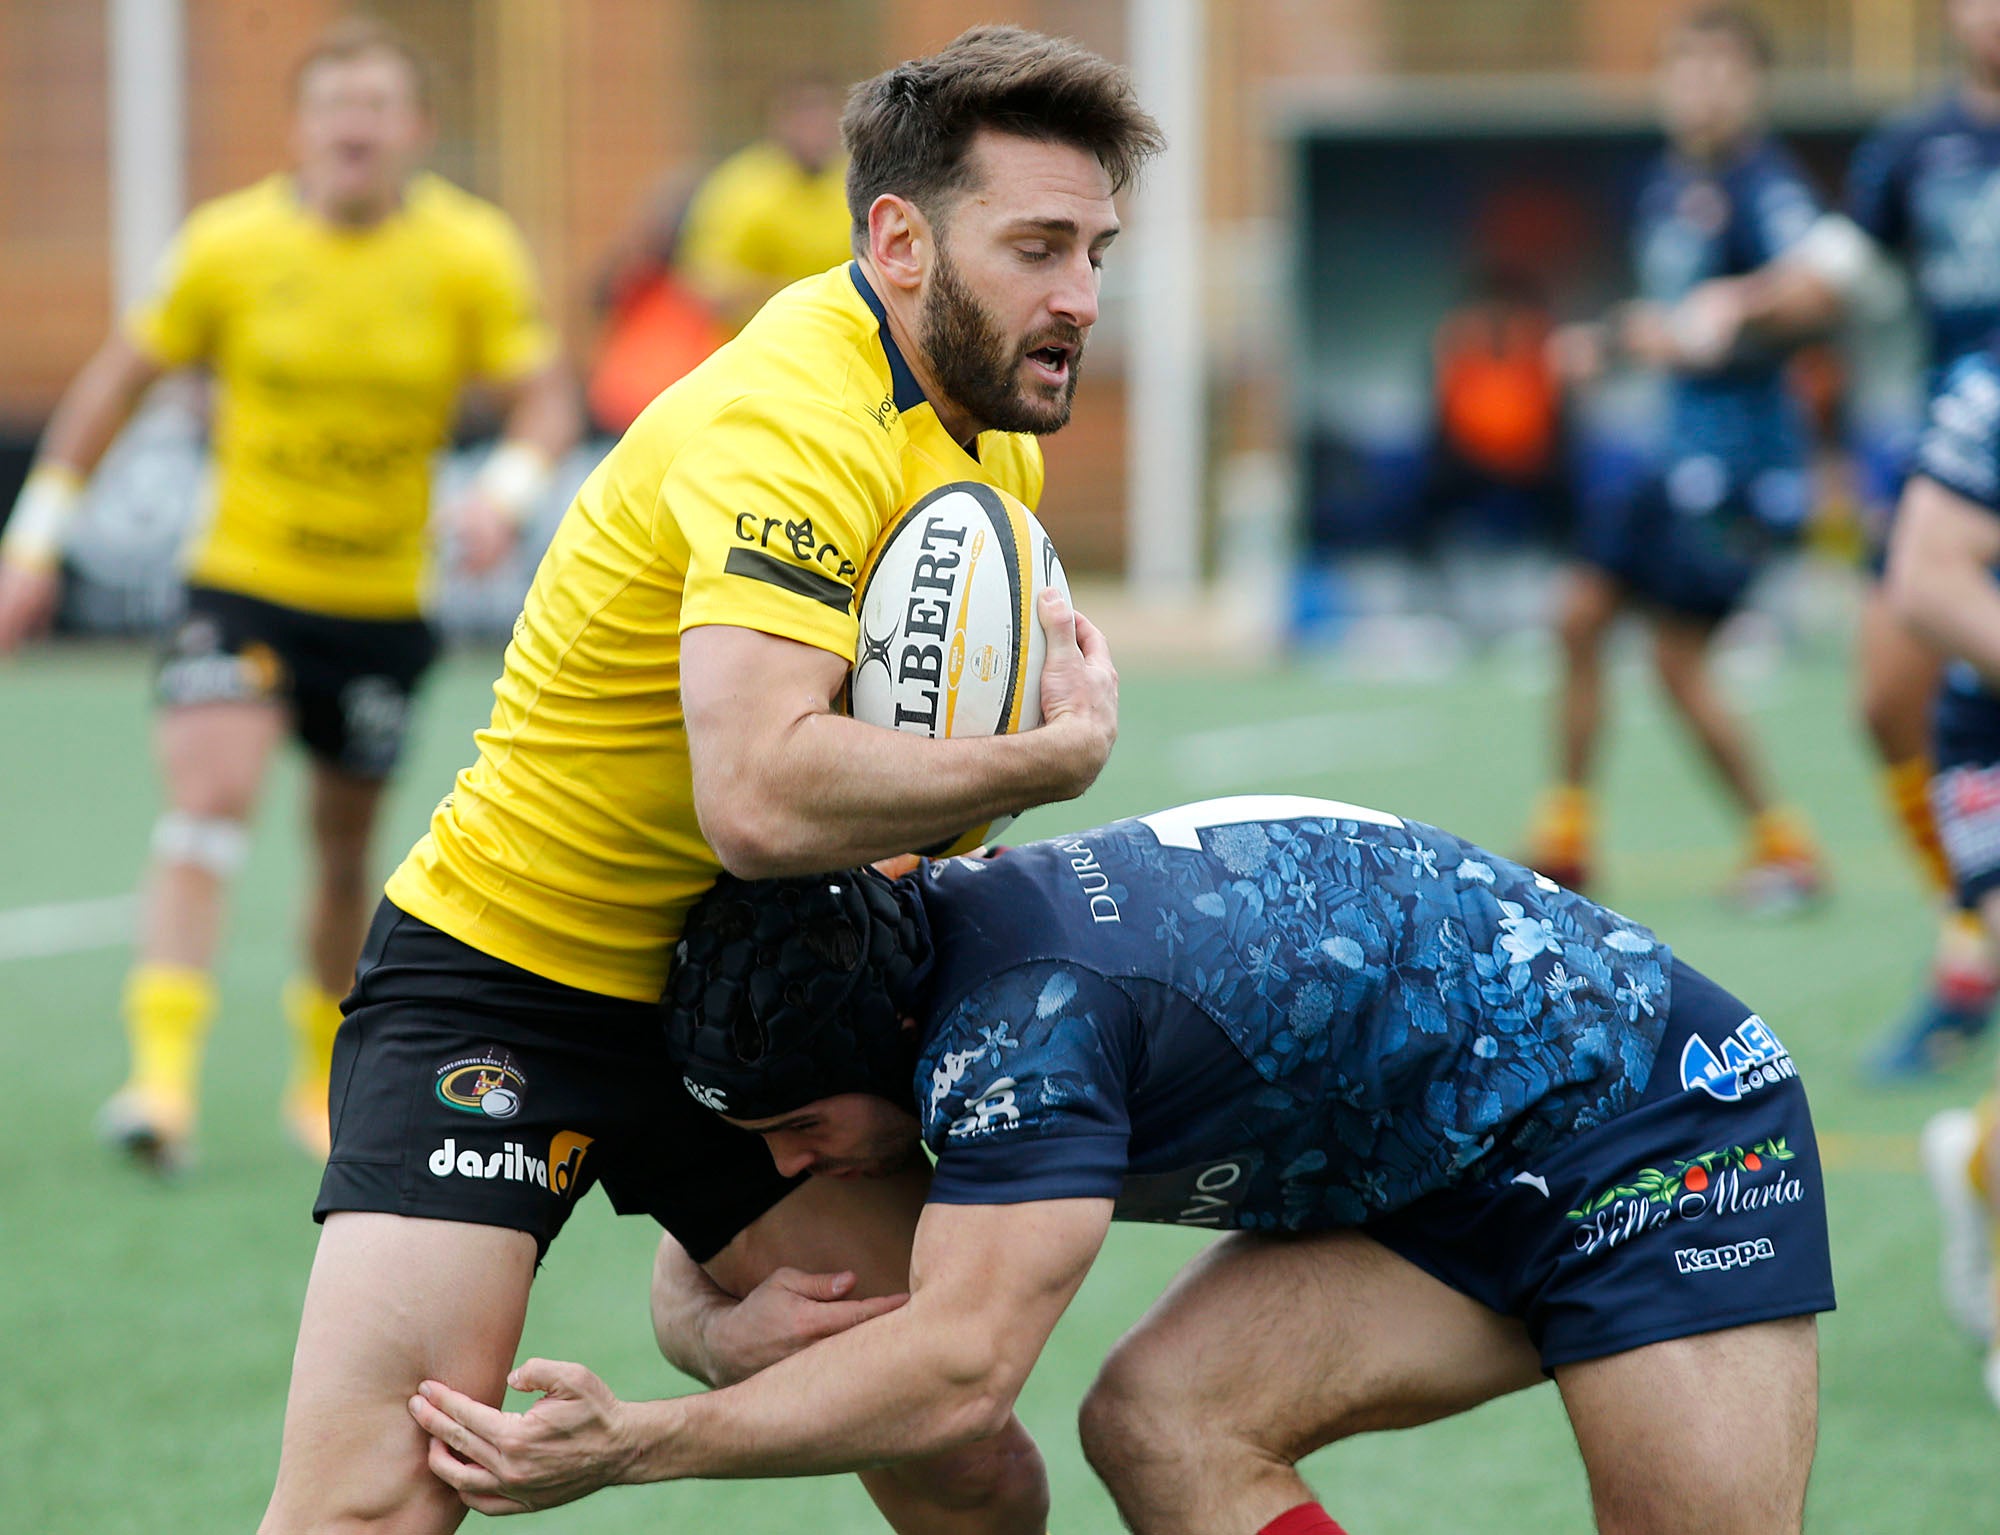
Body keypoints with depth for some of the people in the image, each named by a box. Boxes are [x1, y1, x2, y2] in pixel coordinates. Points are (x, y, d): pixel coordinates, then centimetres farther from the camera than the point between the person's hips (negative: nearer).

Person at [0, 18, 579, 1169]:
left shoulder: (474, 253, -6)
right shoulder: (230, 244, -6)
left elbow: (547, 397, -6)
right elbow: (122, 377, 5)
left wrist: (510, 487, -28)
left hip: (382, 602, 1)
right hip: (241, 582, -1)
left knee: (346, 847, 12)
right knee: (211, 800, -20)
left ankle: (328, 1076, 32)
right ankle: (163, 1078, -26)